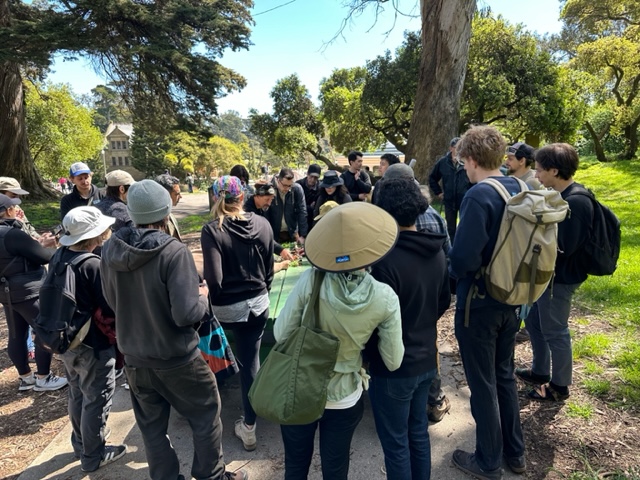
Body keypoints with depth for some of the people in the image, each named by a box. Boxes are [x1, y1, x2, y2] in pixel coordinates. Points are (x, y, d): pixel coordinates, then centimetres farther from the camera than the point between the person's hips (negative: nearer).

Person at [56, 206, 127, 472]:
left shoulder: (58, 257, -2)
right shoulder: (94, 266, -27)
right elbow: (112, 309, -23)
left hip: (66, 340, 8)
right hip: (94, 345, -8)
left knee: (77, 395, 25)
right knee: (96, 400, 10)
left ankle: (80, 444, 44)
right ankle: (93, 456, 27)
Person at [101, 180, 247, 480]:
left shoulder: (110, 249, -7)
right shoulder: (173, 252, -25)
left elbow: (112, 300, 6)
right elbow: (186, 314, -26)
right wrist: (202, 297, -7)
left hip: (134, 358, 6)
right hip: (176, 359, -5)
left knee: (151, 426, 22)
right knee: (206, 415, 17)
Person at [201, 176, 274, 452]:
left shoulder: (212, 230, -17)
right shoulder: (262, 224, -5)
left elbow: (214, 279, -20)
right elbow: (269, 269, 4)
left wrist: (216, 304, -2)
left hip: (228, 307, -3)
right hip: (258, 302, 3)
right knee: (251, 360, 14)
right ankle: (249, 426, 27)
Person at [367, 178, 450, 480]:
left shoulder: (389, 259, -26)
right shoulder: (436, 252, -1)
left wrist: (367, 354, -3)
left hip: (394, 367, -8)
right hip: (426, 360, 8)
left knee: (396, 445, 11)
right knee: (419, 435, 23)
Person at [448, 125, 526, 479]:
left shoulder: (479, 195, -24)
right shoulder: (520, 190, 2)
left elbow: (463, 258, -28)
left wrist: (453, 271, -7)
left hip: (479, 304, -8)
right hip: (511, 299, 8)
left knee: (483, 385, 9)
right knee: (504, 376, 22)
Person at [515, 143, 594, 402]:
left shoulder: (576, 202, -24)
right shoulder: (560, 195, 6)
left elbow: (563, 247, -29)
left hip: (559, 277, -10)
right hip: (545, 273, 10)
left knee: (554, 331, 6)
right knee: (534, 322, 20)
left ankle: (559, 386, 26)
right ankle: (540, 372, 39)